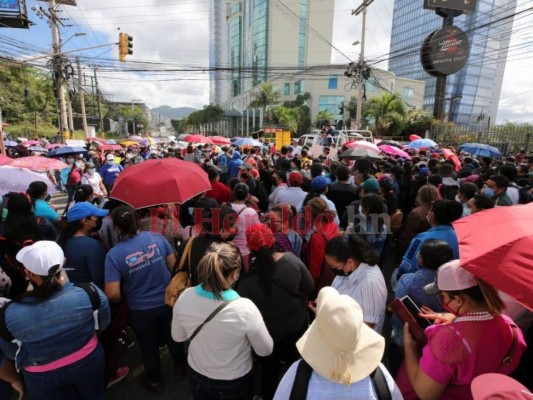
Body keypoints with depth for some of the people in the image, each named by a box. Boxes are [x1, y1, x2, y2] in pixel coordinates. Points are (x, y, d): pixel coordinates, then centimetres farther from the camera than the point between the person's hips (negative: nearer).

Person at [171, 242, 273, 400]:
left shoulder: (185, 297, -22)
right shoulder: (244, 308, -34)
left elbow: (178, 337, -3)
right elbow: (265, 350, -16)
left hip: (196, 377, 3)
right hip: (234, 383, -2)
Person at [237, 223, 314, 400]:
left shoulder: (247, 281, -30)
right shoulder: (291, 259, -23)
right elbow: (309, 288, -8)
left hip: (268, 334, -3)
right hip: (297, 325, 4)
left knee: (270, 373, 25)